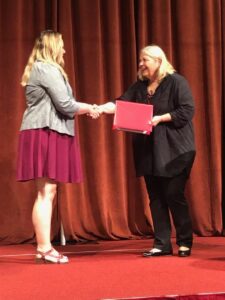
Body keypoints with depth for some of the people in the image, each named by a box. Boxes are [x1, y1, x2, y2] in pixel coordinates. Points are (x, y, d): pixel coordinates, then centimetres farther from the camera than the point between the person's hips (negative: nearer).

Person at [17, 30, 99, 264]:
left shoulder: (39, 69, 22)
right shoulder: (48, 69, -9)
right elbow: (64, 104, -14)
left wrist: (84, 109, 20)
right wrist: (87, 108, 4)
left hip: (44, 133, 10)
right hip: (46, 133, -10)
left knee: (47, 193, 9)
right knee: (46, 193, -11)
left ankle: (42, 248, 10)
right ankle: (45, 248, -10)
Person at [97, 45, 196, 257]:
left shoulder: (176, 81, -5)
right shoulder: (140, 86, 12)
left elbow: (187, 111, -11)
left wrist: (160, 118, -18)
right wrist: (102, 108, -17)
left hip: (174, 149, -6)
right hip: (148, 150, 6)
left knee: (174, 195, -5)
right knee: (156, 197, 5)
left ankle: (185, 242, 8)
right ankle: (162, 244, 11)